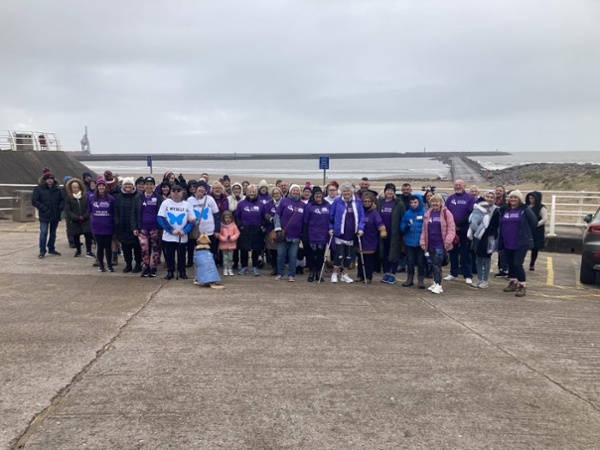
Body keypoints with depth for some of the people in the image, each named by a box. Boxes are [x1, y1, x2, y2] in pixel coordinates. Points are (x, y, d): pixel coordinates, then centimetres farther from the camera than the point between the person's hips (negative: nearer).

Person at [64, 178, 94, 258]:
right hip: (74, 222, 0)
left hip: (85, 221, 0)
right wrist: (76, 218, -15)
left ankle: (88, 252, 3)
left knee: (88, 235, -6)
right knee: (76, 237, 8)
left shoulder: (85, 197, 4)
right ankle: (78, 251, 26)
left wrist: (84, 216, -13)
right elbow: (67, 211, -5)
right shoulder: (68, 199, 1)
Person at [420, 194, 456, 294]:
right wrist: (423, 242, 7)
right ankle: (436, 282, 24)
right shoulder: (428, 214, 11)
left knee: (437, 264, -10)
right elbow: (424, 230, 13)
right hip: (430, 244, 5)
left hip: (441, 244, -5)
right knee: (433, 264, 11)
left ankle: (438, 285, -4)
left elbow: (451, 229, -8)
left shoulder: (446, 213, -3)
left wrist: (448, 241, -16)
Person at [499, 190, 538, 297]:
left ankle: (522, 286, -2)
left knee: (517, 264, -12)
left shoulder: (525, 210, -7)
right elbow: (502, 226, 15)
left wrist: (525, 233, 2)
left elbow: (534, 223, -6)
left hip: (521, 243, -6)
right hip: (507, 243, 6)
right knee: (510, 263, 12)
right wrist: (501, 241, 10)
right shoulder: (506, 211, 11)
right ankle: (513, 282, 27)